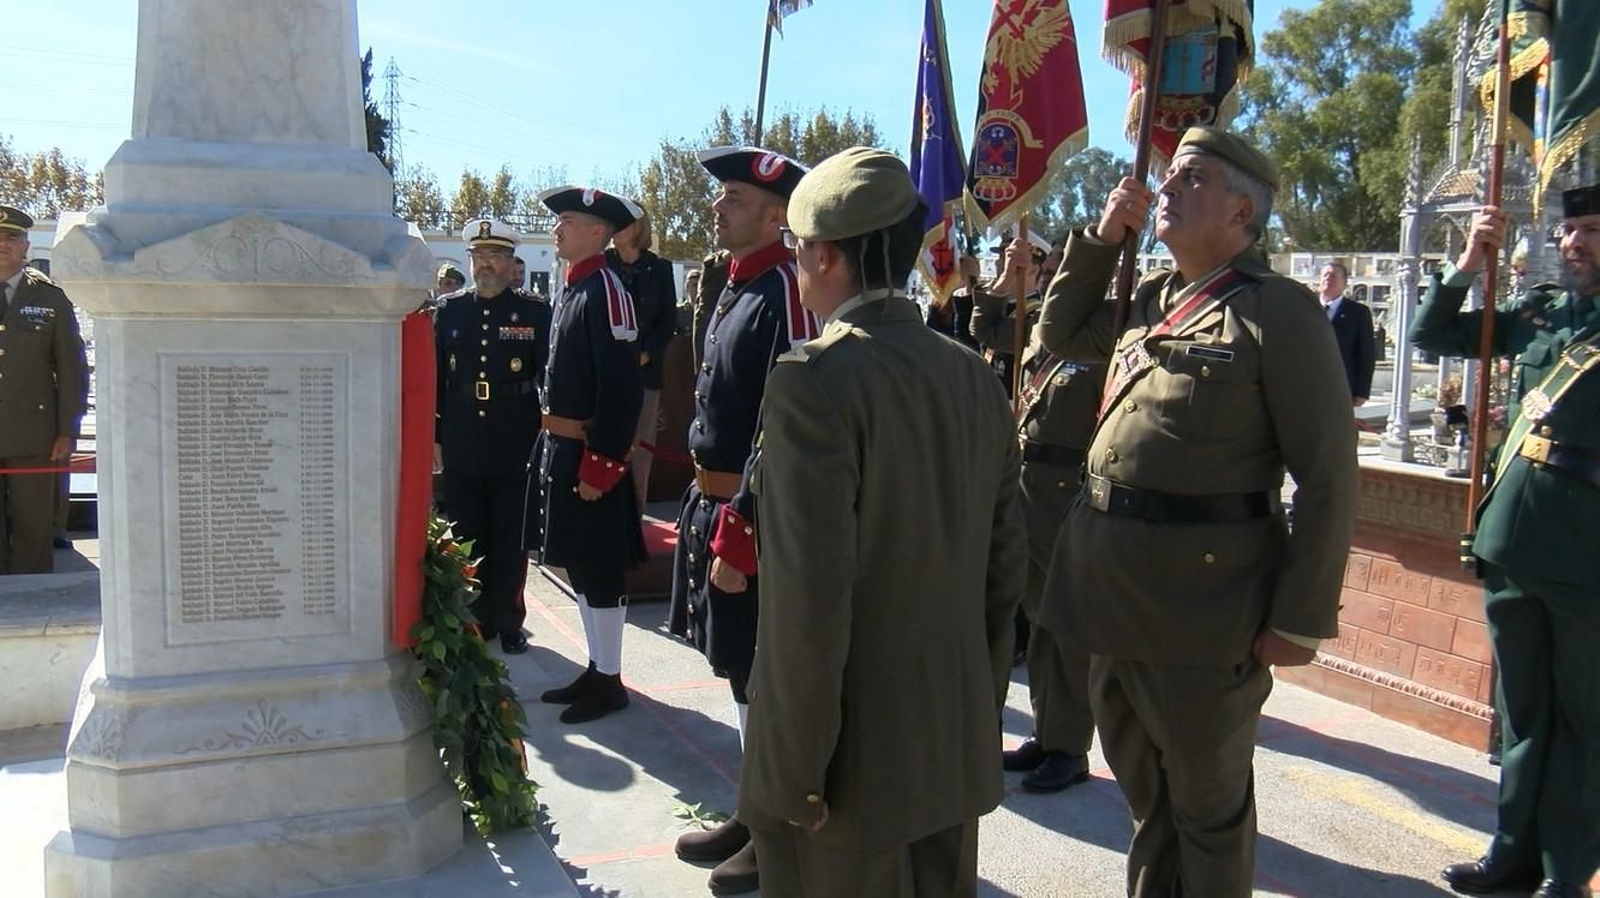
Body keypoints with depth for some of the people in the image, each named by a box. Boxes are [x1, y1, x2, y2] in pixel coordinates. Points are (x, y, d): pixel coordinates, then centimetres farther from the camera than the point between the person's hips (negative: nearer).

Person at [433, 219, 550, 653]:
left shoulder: (534, 313, -1)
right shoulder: (450, 309, 7)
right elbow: (434, 375, 9)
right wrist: (433, 436, 5)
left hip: (515, 451, -2)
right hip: (461, 450, 2)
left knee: (511, 542, 7)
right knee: (466, 539, 9)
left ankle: (508, 621, 20)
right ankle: (473, 619, 22)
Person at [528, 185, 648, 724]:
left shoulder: (606, 291, -16)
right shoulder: (571, 291, 13)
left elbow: (622, 389, -21)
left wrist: (600, 466, -22)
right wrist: (552, 448, 18)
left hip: (589, 454, -10)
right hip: (560, 448, 10)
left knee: (600, 571, 1)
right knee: (578, 566, 16)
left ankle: (610, 681, 13)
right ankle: (596, 670, 27)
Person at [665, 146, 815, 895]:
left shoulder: (784, 295, -16)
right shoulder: (733, 292, 13)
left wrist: (738, 534, -23)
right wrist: (700, 511, 18)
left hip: (755, 515, -9)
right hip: (713, 503, 9)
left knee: (763, 676, 3)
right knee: (738, 668, 18)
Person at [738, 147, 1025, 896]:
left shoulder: (813, 380, -18)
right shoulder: (976, 377, 3)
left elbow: (810, 597, -22)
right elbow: (1004, 566, 8)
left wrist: (794, 774, -13)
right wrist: (982, 710, 18)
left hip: (852, 760, -6)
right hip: (958, 744, 7)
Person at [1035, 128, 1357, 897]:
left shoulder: (1279, 311, -12)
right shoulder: (1149, 298, 10)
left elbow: (1328, 478, -13)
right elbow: (1060, 334, 25)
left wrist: (1300, 618, -15)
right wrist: (1103, 237, 11)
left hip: (1202, 601, -7)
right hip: (1115, 591, 7)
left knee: (1208, 805, 13)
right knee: (1142, 786, 24)